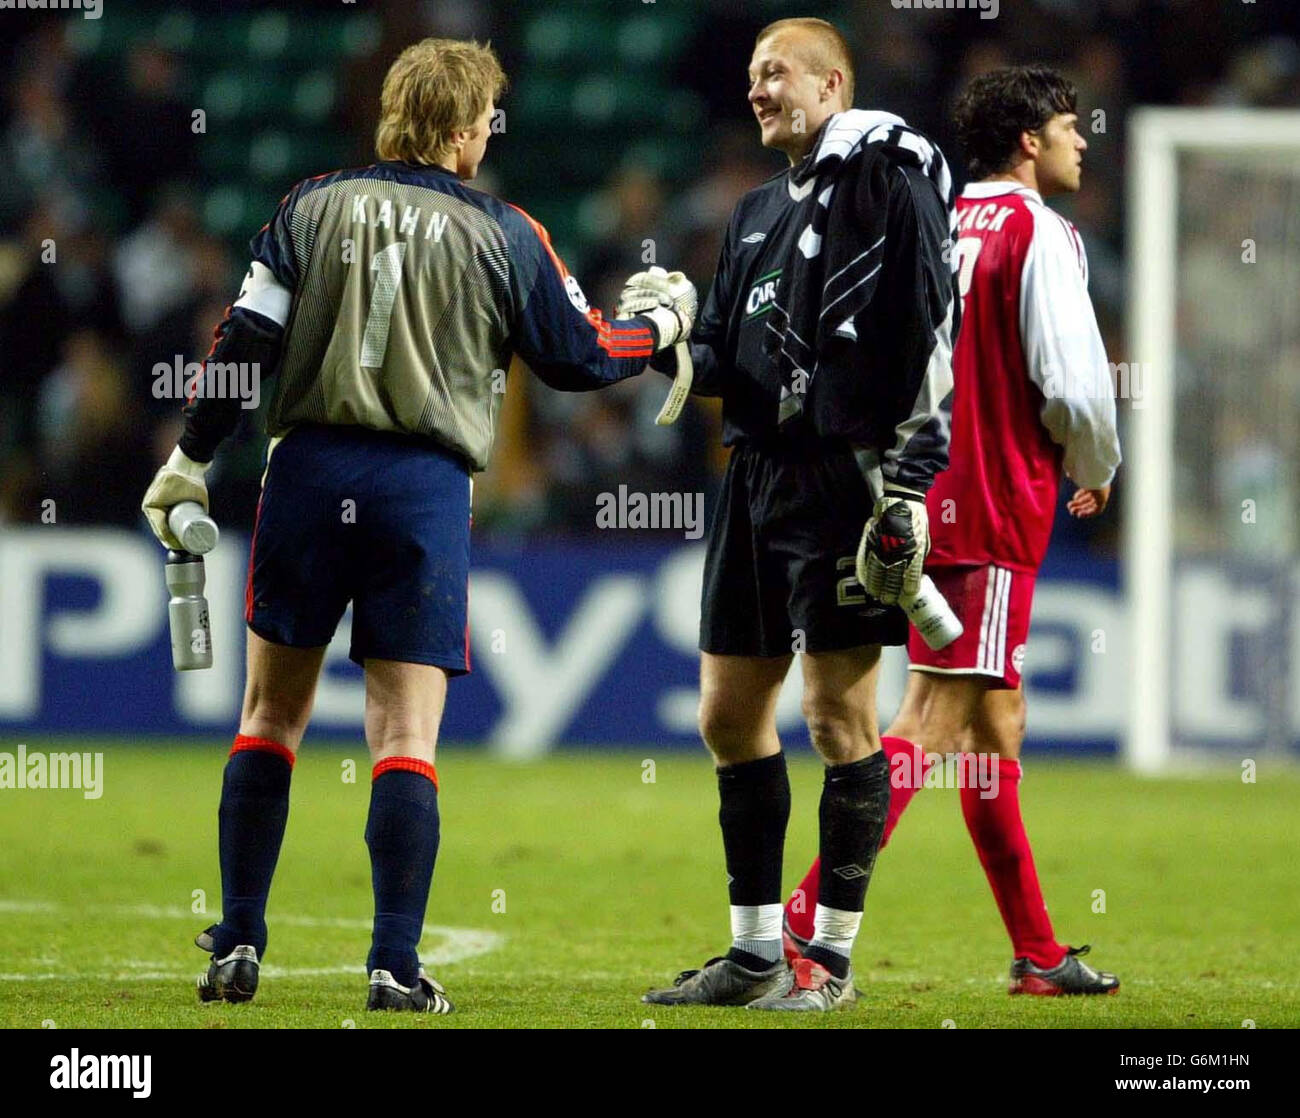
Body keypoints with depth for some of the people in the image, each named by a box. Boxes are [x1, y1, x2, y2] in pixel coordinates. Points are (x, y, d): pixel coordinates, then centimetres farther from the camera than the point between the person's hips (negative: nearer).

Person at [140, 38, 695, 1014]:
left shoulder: (315, 205, 4)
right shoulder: (502, 234, 1)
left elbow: (247, 338, 1)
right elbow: (577, 357, 10)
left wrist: (192, 458, 8)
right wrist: (663, 328, 29)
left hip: (311, 467, 2)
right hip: (426, 485, -2)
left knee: (271, 715, 11)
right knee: (406, 732, 0)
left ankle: (237, 947, 9)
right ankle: (396, 965, -6)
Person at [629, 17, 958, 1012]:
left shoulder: (890, 177, -6)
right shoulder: (761, 212, 20)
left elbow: (932, 337, -13)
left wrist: (909, 484, -18)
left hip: (845, 475, -9)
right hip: (758, 475, 9)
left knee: (839, 714, -5)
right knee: (731, 714, 9)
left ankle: (831, 957, 1)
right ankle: (755, 954, 17)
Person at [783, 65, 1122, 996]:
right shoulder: (1039, 232, -9)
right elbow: (1073, 385, -15)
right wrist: (1096, 472, 4)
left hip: (930, 493, 9)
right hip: (998, 508, -9)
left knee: (996, 721, 14)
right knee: (935, 718, -11)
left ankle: (1038, 954, 21)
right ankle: (810, 917, -20)